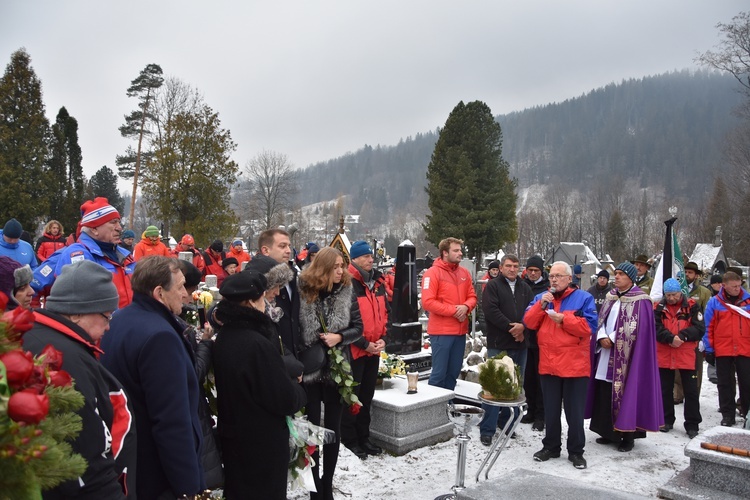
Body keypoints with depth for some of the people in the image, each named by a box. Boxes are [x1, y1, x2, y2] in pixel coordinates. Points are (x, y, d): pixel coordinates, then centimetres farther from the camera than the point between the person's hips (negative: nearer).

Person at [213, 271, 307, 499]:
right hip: (263, 441, -8)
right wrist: (297, 387, -1)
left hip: (233, 434, 8)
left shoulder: (224, 337, -1)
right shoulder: (258, 344, -28)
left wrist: (287, 379, 8)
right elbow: (286, 399, -22)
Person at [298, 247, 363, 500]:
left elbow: (358, 327, 2)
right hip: (309, 368, -2)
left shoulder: (347, 292, -2)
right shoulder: (303, 291, -9)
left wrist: (340, 337, -15)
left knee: (333, 428, 12)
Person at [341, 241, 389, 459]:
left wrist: (382, 338, 2)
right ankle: (349, 440, 18)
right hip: (354, 350, -7)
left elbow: (385, 312, 15)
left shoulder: (378, 282, 9)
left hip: (374, 350, 7)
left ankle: (363, 437, 30)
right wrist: (364, 344, -15)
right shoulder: (348, 283, -16)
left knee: (367, 395, 17)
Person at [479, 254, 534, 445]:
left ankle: (508, 423, 25)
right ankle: (487, 430, 2)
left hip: (520, 344, 5)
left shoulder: (525, 288, 15)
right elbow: (491, 310, -14)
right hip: (498, 344, -5)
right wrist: (511, 327, -15)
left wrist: (522, 326, -13)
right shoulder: (493, 286, -1)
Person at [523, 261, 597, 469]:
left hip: (575, 366, -3)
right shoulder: (541, 297, 10)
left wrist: (563, 319, -17)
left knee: (575, 412, 7)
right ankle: (551, 446, 28)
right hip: (548, 364, 4)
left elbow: (589, 327, -13)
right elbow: (529, 323, -1)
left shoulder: (583, 298, -2)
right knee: (551, 411, 14)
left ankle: (576, 451, 21)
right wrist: (541, 305, -14)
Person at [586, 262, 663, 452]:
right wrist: (602, 337, -7)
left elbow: (635, 329, -13)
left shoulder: (640, 301, -6)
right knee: (604, 394, 7)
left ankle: (628, 436, 9)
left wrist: (612, 340, -12)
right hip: (606, 355, 6)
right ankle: (609, 432, 20)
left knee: (626, 394, -2)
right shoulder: (611, 297, 14)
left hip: (626, 357, -6)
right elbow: (600, 320, 11)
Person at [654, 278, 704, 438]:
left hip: (686, 355, -1)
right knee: (665, 390, 12)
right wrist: (670, 338, -24)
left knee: (691, 390, 3)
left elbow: (699, 329, -10)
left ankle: (692, 424, 15)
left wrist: (682, 336, -23)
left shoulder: (692, 306, -2)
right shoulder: (658, 308, 0)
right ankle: (667, 420, 27)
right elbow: (656, 329, -10)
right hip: (664, 355, 2)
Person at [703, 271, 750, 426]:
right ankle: (728, 415, 19)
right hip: (722, 351, 0)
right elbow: (708, 327, 0)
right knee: (725, 384, 8)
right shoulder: (714, 302, -1)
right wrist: (709, 349, -2)